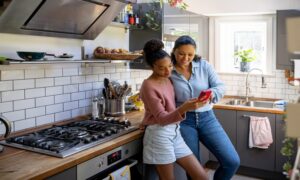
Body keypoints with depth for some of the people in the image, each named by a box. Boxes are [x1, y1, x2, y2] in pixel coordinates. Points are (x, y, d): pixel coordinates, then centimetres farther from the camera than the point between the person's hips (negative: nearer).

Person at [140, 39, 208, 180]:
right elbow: (162, 119, -22)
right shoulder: (148, 86, -15)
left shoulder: (167, 79, 9)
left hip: (175, 132, 8)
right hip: (159, 135, -7)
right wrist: (184, 108, -36)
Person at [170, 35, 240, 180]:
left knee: (232, 161, -4)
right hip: (183, 121, -2)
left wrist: (212, 93, -25)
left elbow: (220, 87, -4)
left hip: (207, 118, 2)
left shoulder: (204, 65, 0)